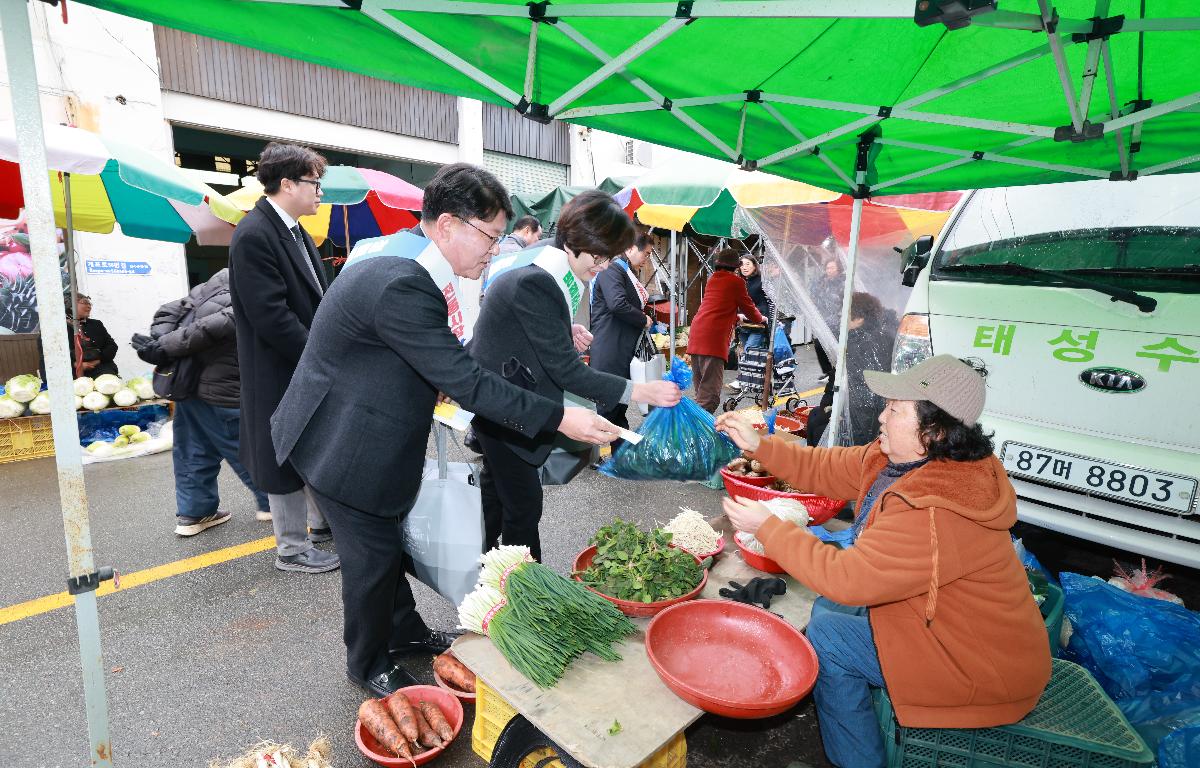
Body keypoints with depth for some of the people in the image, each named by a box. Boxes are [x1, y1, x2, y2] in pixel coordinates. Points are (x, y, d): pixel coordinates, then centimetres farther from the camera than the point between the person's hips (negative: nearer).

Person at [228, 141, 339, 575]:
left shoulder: (295, 231, 10)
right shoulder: (254, 236, -18)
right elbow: (272, 317, -23)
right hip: (281, 373, -9)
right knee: (288, 458, 5)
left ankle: (322, 521, 38)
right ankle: (292, 549, 21)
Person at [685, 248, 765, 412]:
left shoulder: (712, 280, 21)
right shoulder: (736, 282, 2)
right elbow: (748, 307, 12)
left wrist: (736, 316, 52)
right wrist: (760, 318, 34)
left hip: (695, 337, 8)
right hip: (714, 339, -7)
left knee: (701, 390, 16)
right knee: (710, 393, -9)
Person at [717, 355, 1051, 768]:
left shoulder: (935, 515, -37)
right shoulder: (905, 458, -8)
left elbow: (845, 577, -33)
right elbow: (827, 469, 0)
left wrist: (767, 527, -25)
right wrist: (758, 444, -9)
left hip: (984, 672, -9)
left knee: (826, 636, -8)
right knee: (830, 608, 12)